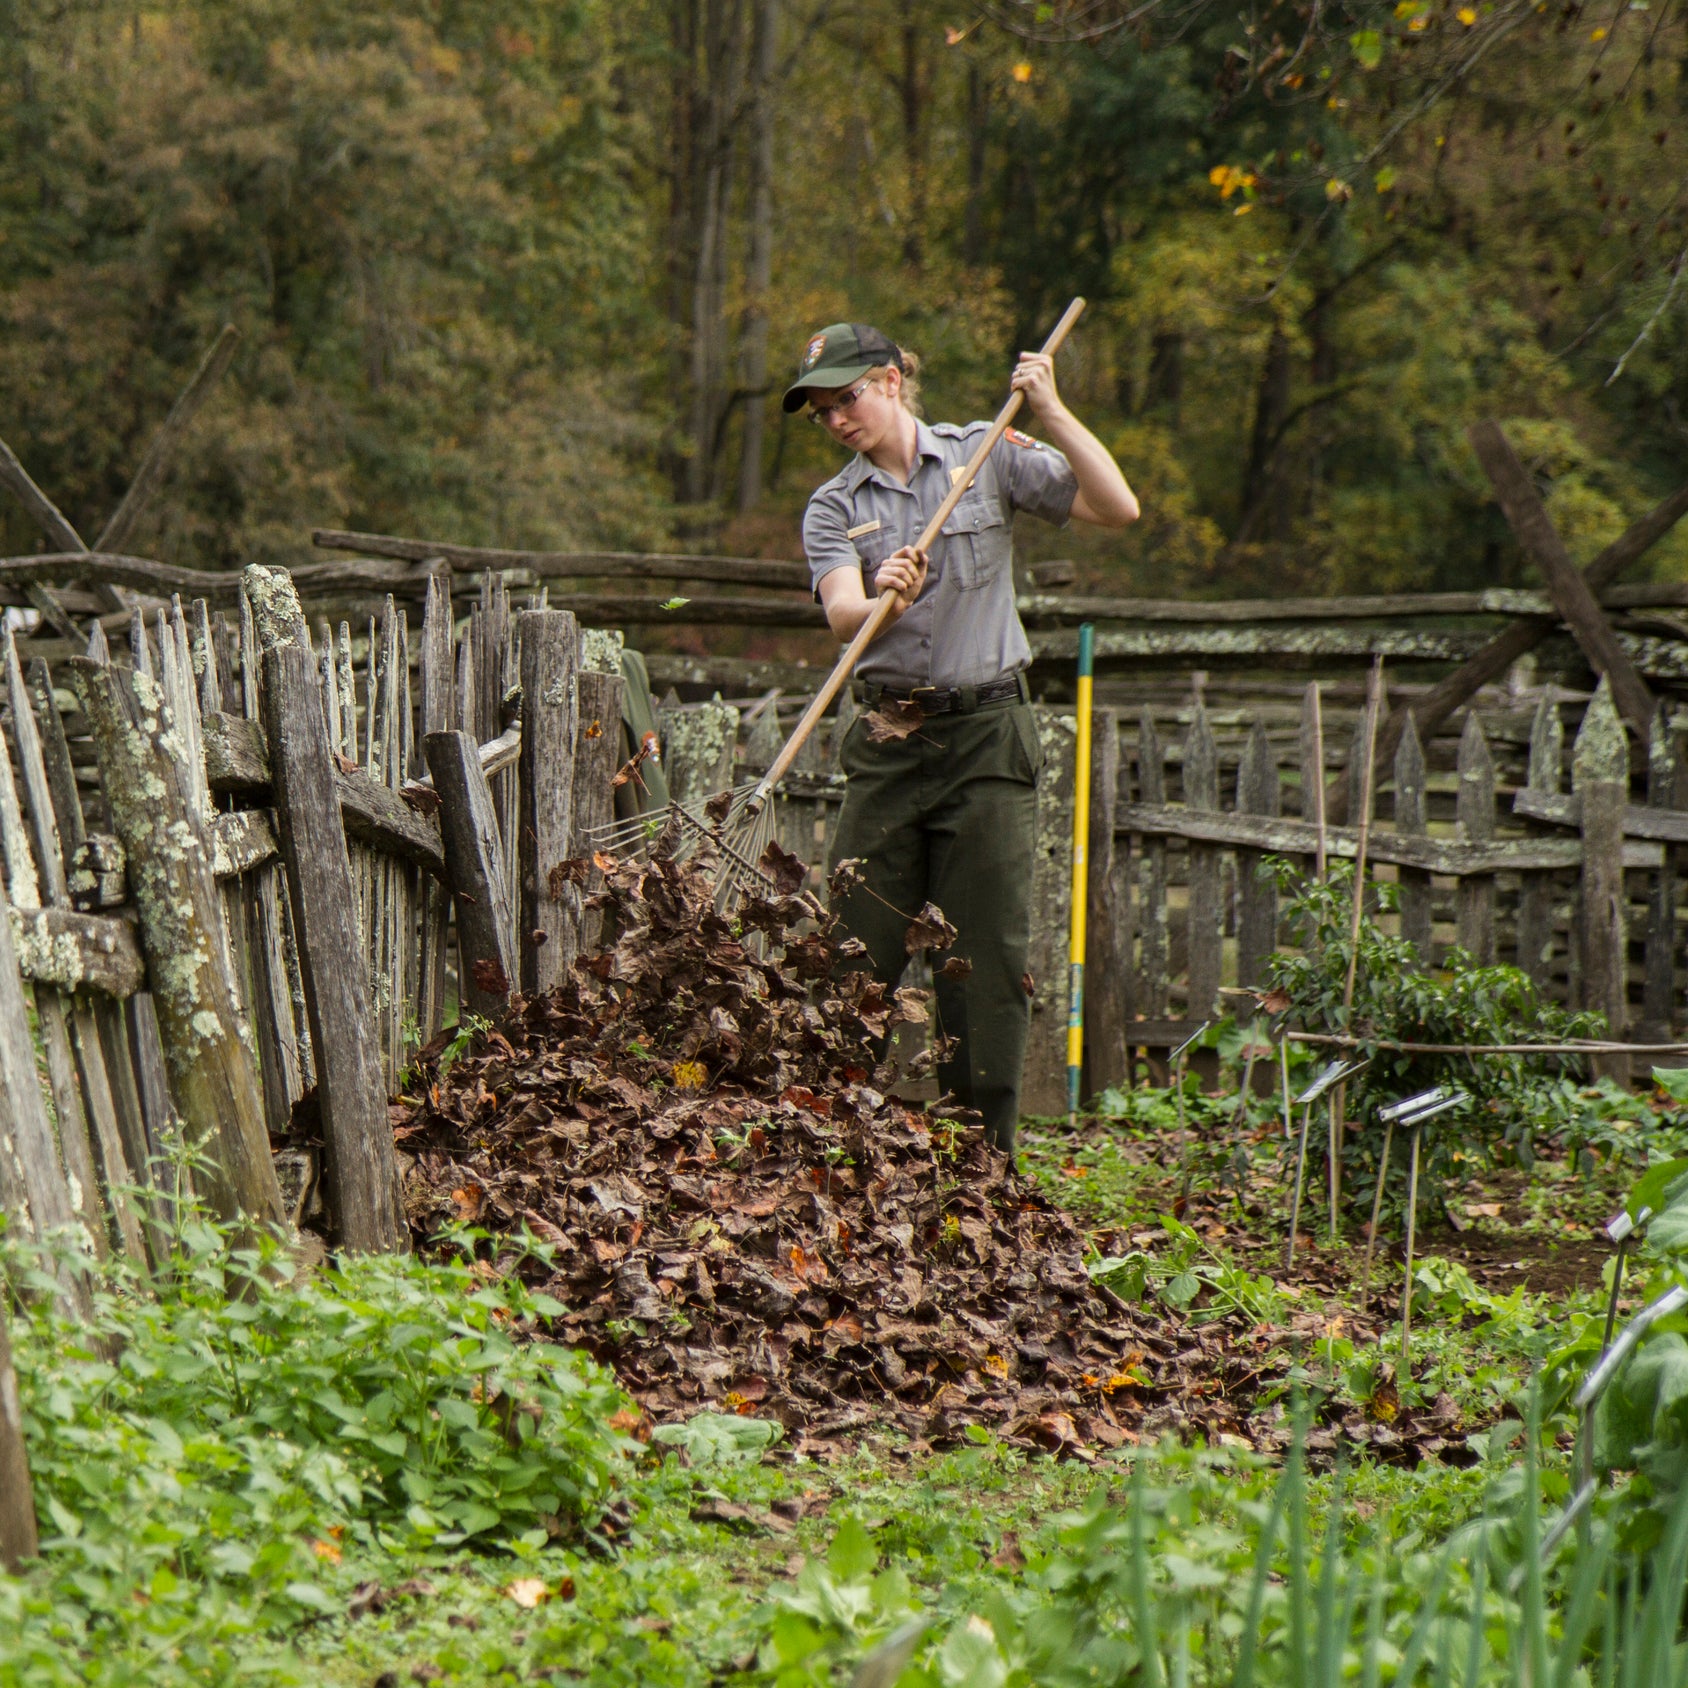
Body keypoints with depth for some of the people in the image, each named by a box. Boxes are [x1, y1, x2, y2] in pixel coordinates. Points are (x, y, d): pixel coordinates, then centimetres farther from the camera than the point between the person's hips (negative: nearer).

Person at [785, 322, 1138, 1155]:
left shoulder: (989, 455, 4)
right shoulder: (833, 508, 6)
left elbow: (1116, 508, -3)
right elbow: (841, 614, -12)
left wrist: (1050, 413, -10)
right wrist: (883, 597, -34)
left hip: (987, 735, -2)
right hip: (887, 741, 2)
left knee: (987, 956, 0)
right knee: (856, 953, 0)